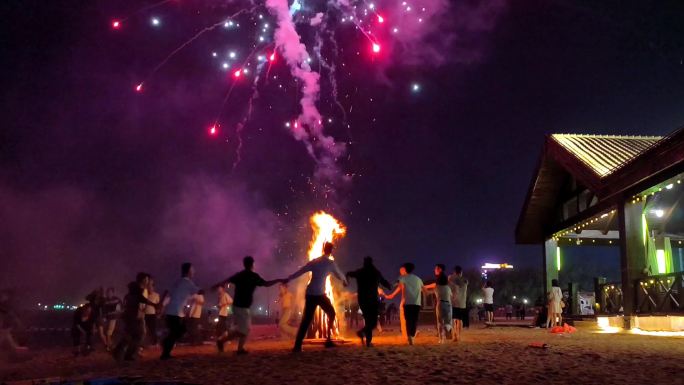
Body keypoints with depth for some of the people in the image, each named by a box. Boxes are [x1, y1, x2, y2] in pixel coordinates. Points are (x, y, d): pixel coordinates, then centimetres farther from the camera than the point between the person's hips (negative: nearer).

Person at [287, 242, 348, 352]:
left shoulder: (314, 261, 12)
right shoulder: (330, 263, 1)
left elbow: (300, 271, 9)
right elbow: (339, 274, 16)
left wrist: (287, 279, 13)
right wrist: (344, 281, 38)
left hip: (310, 294, 4)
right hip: (319, 294, -4)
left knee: (306, 319, 4)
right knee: (331, 314, 16)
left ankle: (297, 345, -5)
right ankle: (328, 340, 13)